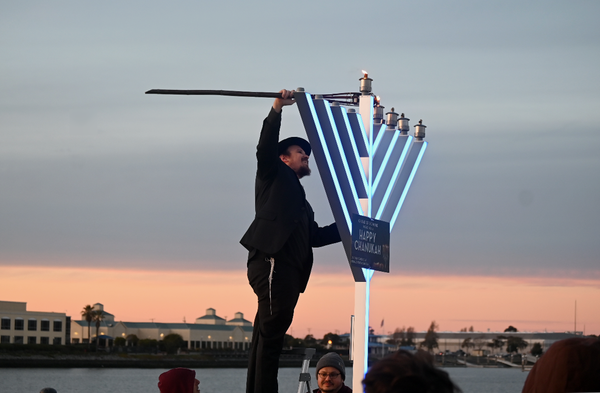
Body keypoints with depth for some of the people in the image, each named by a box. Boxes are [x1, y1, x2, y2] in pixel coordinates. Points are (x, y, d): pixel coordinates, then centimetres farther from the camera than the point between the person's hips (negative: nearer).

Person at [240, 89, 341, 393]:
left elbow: (315, 236, 28)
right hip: (272, 261, -9)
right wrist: (277, 109, -14)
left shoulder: (300, 200, 34)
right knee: (272, 329, -16)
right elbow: (266, 147, -4)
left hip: (288, 271, 9)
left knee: (267, 334, 4)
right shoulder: (273, 175, 13)